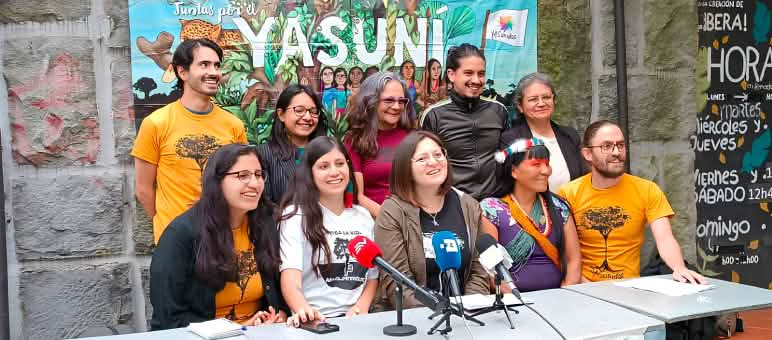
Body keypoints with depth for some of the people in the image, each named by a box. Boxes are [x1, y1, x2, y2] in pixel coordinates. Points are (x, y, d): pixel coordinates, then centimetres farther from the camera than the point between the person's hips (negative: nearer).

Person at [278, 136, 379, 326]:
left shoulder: (363, 216, 14)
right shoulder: (296, 215, -1)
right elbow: (290, 275, -14)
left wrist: (361, 307, -3)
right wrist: (304, 311, -34)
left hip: (357, 320, 3)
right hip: (316, 321, -3)